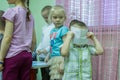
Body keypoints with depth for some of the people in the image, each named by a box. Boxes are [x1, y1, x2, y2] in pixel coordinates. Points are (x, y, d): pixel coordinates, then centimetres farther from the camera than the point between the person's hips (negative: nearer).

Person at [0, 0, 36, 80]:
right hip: (27, 56, 7)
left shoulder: (11, 12, -7)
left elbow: (7, 38, -13)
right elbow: (34, 40, 14)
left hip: (13, 56, -7)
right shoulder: (29, 14, 13)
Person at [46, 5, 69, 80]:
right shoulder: (52, 30, 13)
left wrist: (63, 63, -21)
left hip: (60, 59, -8)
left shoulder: (64, 30, -11)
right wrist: (48, 56, 23)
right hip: (53, 59, 8)